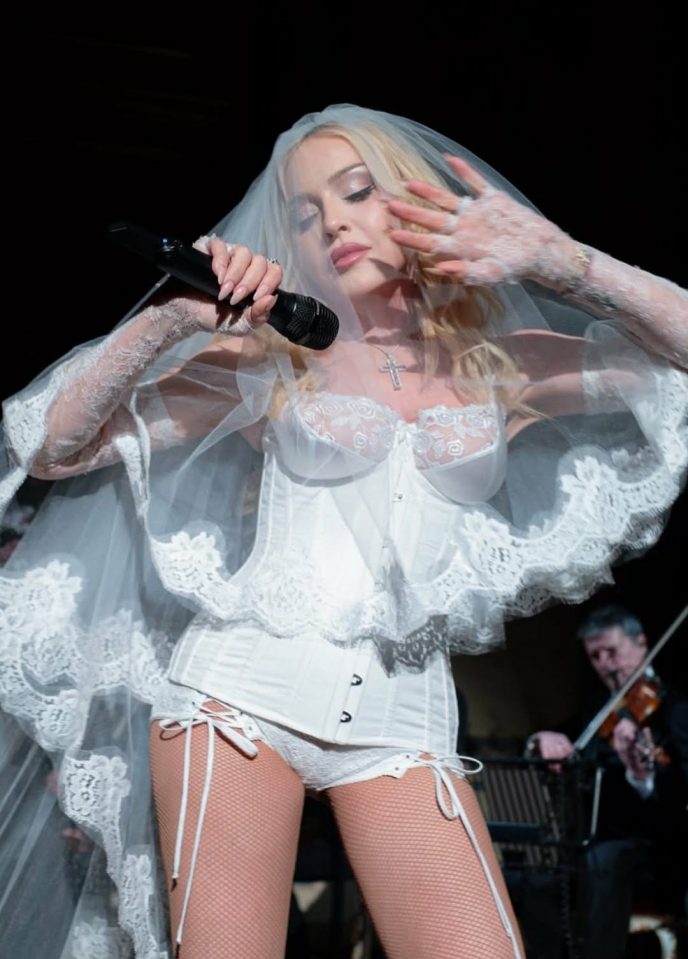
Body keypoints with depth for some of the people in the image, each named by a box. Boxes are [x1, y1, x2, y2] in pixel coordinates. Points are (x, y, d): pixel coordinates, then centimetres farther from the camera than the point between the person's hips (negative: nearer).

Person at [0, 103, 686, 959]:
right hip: (243, 687, -1)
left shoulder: (498, 369, 11)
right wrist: (168, 320, -10)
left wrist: (559, 261, -7)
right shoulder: (267, 362, 7)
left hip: (402, 718, 2)